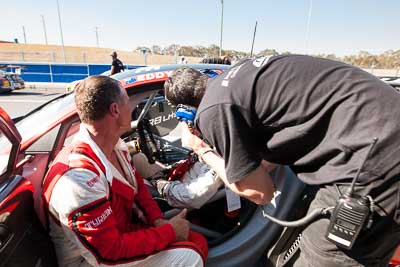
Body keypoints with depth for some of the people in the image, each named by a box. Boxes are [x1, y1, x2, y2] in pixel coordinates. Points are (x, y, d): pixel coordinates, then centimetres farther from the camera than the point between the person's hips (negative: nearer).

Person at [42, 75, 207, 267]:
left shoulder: (115, 146, -8)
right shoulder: (79, 176, -33)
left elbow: (138, 186, 6)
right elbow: (110, 250, -28)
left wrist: (158, 220, -9)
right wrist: (169, 232, -20)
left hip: (121, 232, 7)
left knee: (198, 243, 2)